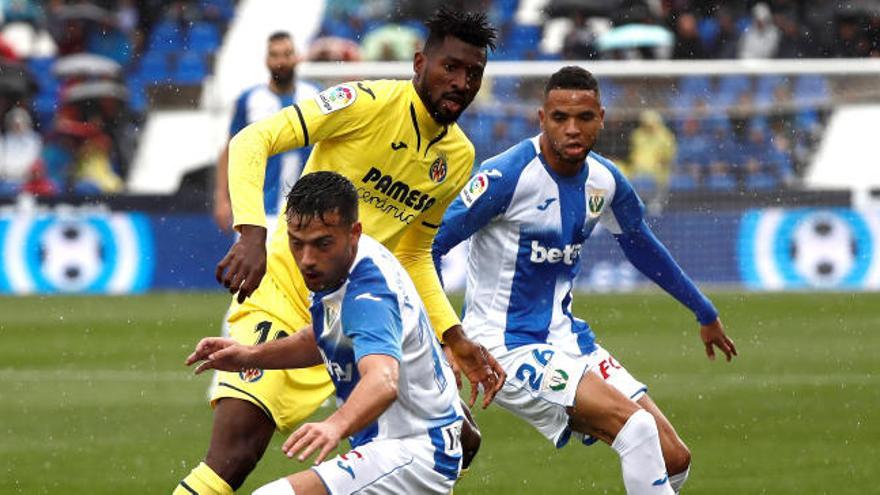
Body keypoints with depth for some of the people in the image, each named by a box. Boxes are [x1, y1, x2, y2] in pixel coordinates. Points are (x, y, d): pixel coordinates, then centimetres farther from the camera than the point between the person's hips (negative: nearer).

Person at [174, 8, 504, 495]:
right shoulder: (369, 103, -13)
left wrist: (454, 338, 9)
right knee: (232, 456, -23)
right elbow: (252, 140, -19)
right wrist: (252, 233, -33)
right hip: (283, 293, -7)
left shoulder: (459, 156, 8)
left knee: (458, 443, 6)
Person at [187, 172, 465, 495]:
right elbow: (325, 341, 22)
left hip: (410, 454, -10)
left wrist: (336, 425, -64)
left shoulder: (367, 295, -26)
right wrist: (252, 356, 9)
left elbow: (383, 380, -46)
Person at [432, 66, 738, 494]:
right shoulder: (507, 177, -18)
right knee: (637, 427, -24)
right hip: (508, 348, -8)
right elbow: (431, 244, -15)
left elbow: (642, 247, 23)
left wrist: (705, 313, 33)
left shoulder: (605, 182, 4)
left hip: (565, 339, 8)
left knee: (673, 459, 1)